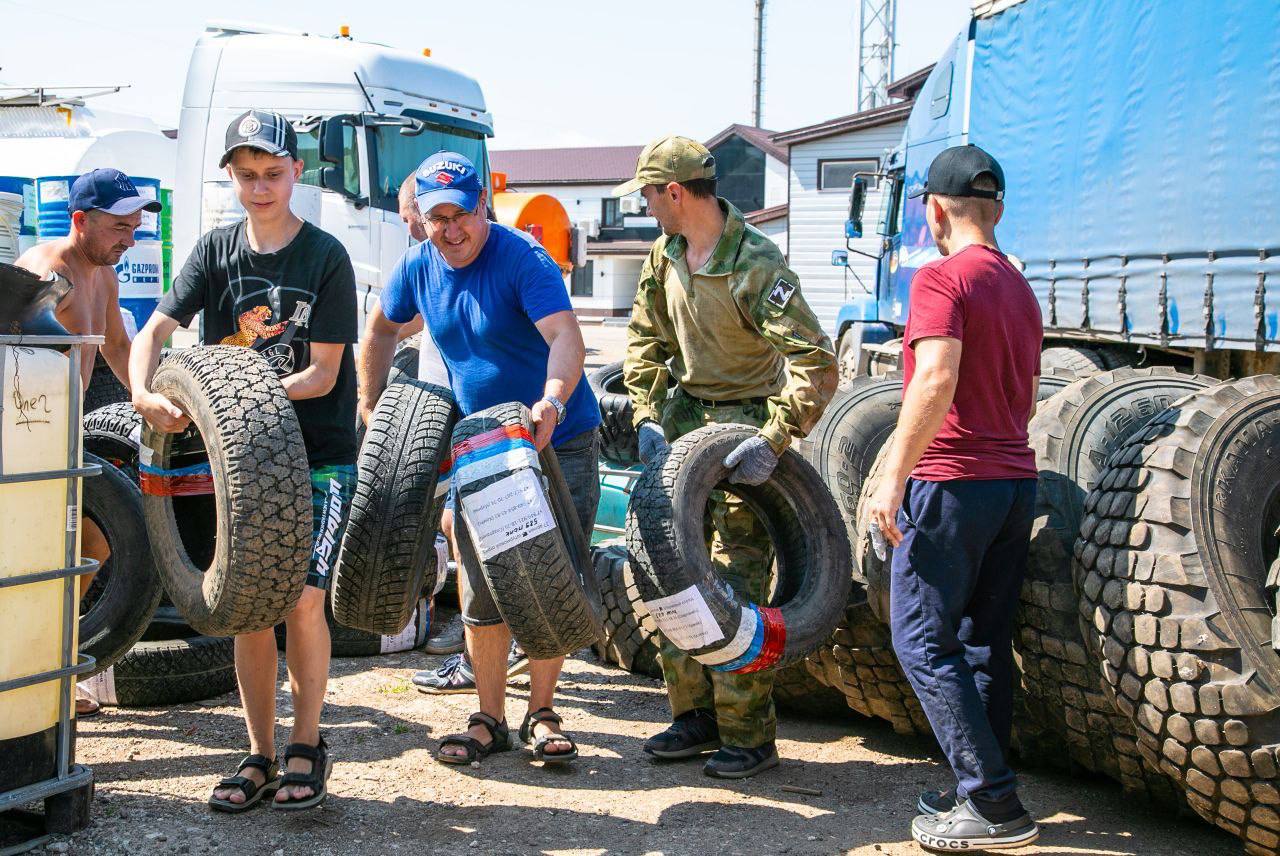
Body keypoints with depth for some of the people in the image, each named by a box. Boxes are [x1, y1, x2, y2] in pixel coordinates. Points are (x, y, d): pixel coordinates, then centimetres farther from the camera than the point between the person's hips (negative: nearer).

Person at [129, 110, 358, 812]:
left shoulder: (326, 257, -7)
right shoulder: (216, 251, 5)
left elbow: (322, 374, -10)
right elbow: (155, 330, -3)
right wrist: (143, 394, -23)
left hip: (318, 457, -4)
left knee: (302, 598, -13)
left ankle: (306, 747, 6)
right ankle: (260, 756, 15)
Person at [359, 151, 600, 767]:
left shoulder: (523, 260, -19)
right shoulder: (419, 268, 0)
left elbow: (565, 334, -34)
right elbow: (381, 329, 19)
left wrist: (552, 400, -52)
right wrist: (369, 407, 12)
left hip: (560, 443, -5)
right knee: (482, 588, 5)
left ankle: (541, 713, 14)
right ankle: (490, 719, 16)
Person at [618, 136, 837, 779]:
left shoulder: (756, 265, -21)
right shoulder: (665, 255, 4)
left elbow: (816, 364, -26)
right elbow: (646, 340, 13)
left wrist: (774, 440, -32)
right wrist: (648, 416, 0)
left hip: (745, 423, -8)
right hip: (684, 418, 8)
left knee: (737, 582, -9)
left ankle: (749, 737, 2)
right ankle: (695, 717, 20)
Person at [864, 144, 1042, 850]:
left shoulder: (941, 277, -11)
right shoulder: (1020, 288, 17)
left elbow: (936, 382, -23)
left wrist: (894, 475, -21)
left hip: (951, 481, -9)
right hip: (1016, 479, 9)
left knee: (922, 639, -3)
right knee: (984, 642, 13)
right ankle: (982, 793, 18)